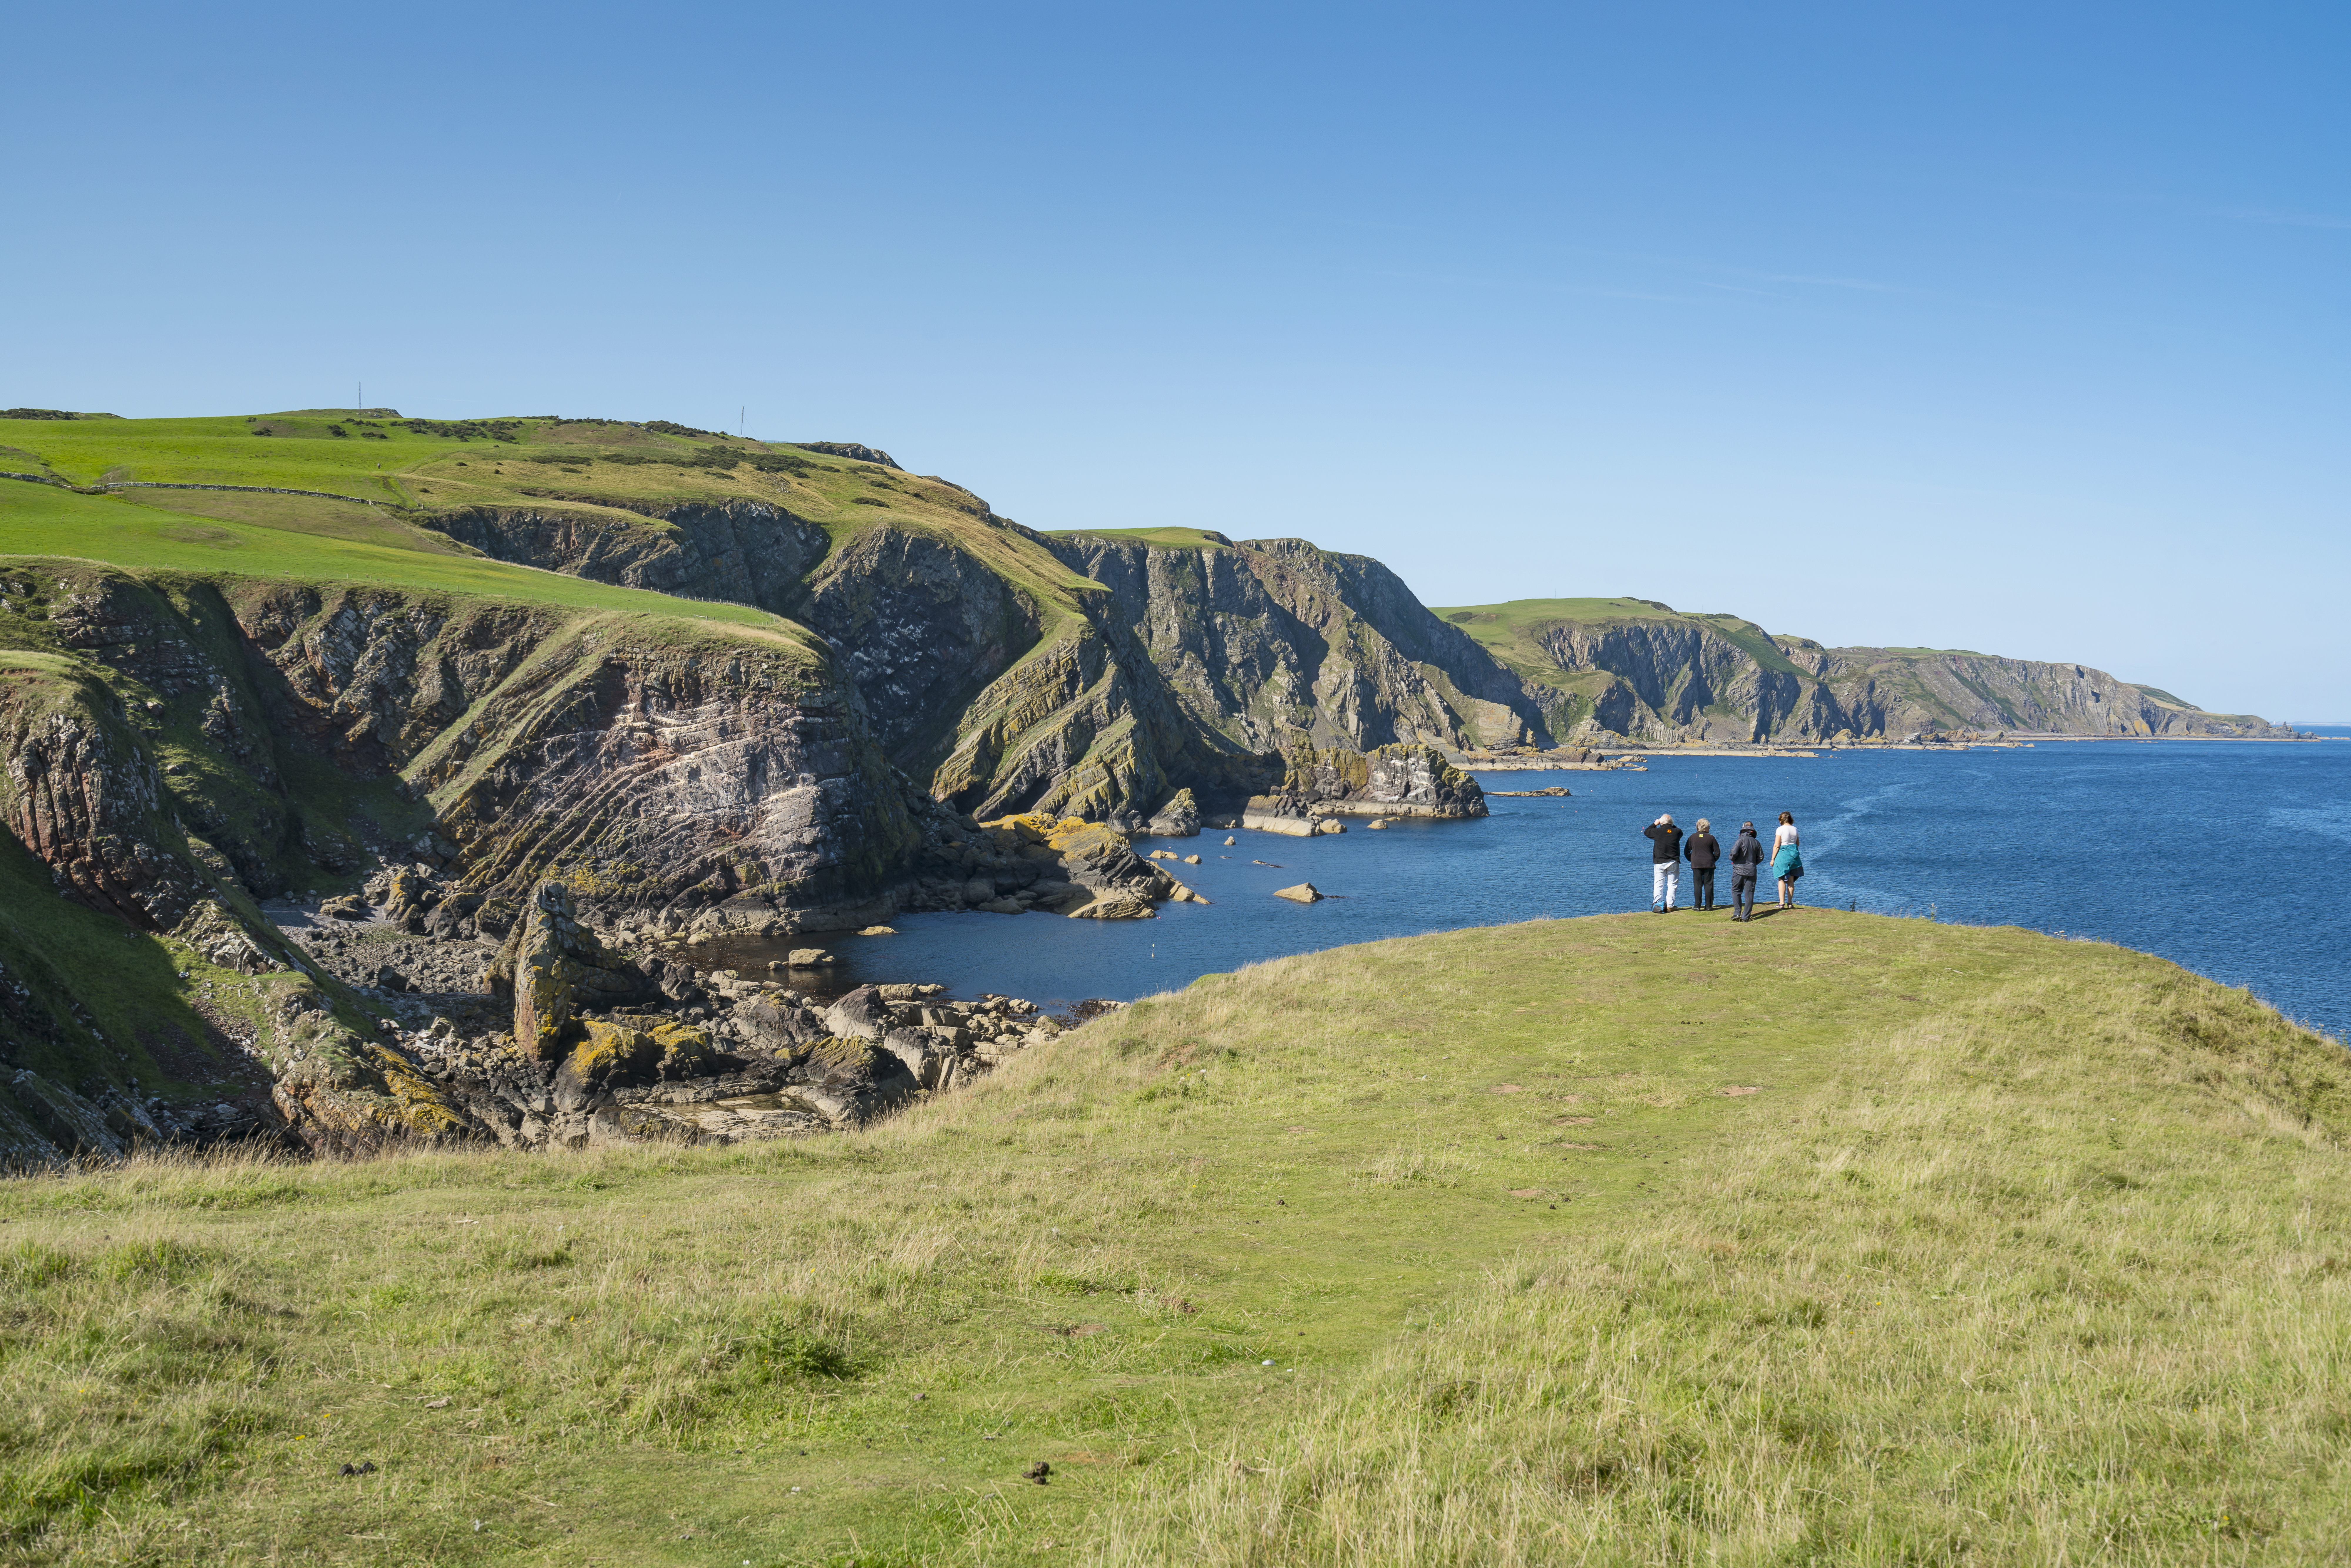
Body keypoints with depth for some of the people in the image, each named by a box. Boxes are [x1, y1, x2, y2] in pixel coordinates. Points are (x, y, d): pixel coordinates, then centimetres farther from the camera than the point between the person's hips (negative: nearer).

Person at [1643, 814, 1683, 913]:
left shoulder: (1658, 832, -6)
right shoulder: (1677, 832, 0)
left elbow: (1647, 832, 12)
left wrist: (1655, 824, 22)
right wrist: (1672, 826, 29)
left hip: (1660, 863, -1)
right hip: (1674, 863, 1)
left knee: (1658, 885, 3)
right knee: (1672, 885, 3)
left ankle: (1657, 905, 0)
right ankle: (1669, 906, -2)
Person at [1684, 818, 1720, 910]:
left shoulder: (1693, 837, 1)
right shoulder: (1711, 838, -3)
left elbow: (1686, 851, 4)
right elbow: (1717, 852, -1)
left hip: (1696, 865, 1)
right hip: (1709, 865, -1)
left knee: (1697, 885, 3)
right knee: (1709, 885, 4)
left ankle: (1697, 906, 0)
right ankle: (1709, 906, 4)